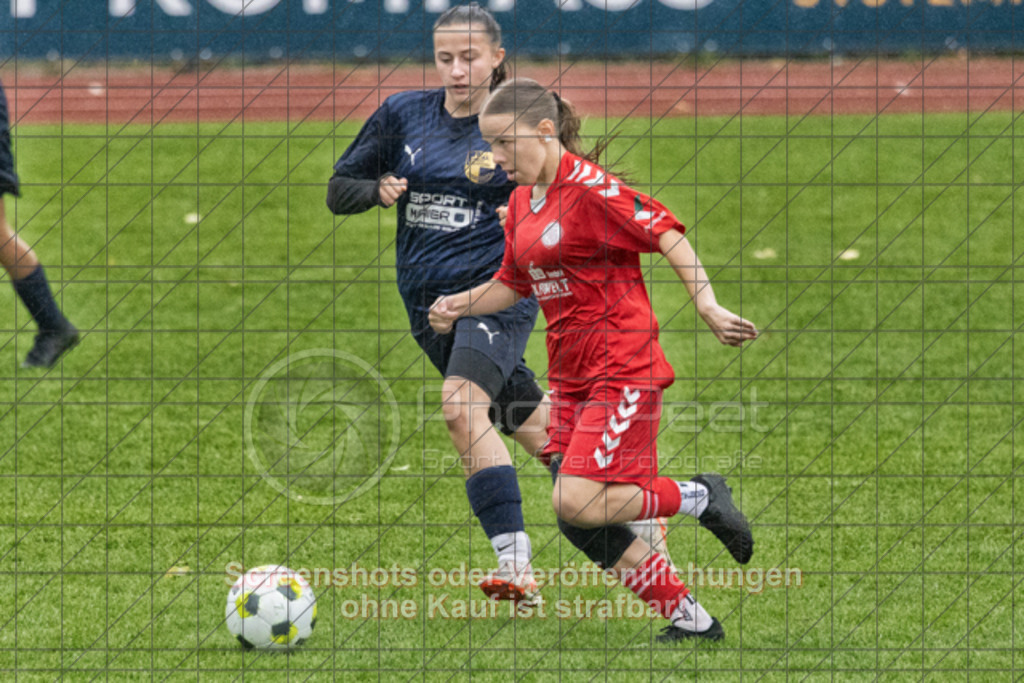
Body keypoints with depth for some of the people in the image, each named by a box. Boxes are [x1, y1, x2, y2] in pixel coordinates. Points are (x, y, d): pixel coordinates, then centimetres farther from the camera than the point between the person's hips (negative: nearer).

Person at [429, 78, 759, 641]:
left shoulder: (589, 187, -14)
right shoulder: (522, 203, 12)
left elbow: (667, 237, -17)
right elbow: (512, 284, 24)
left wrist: (709, 308, -27)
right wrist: (458, 305, 8)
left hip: (621, 372, -9)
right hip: (571, 376, 9)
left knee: (580, 505, -19)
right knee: (579, 522, 2)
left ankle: (701, 498, 4)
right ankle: (691, 620, 14)